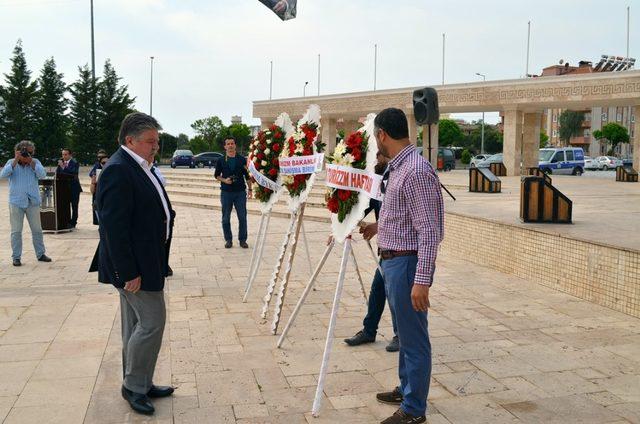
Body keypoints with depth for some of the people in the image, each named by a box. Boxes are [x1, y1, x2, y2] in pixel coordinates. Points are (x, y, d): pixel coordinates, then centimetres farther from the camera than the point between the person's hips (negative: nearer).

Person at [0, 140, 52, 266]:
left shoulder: (35, 162, 3)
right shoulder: (11, 163, 3)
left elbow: (42, 175, -12)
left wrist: (31, 162, -16)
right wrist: (16, 161, -16)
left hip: (33, 202, 1)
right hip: (16, 202, -1)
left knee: (37, 230, 9)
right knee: (16, 231, 3)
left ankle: (40, 254, 20)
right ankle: (16, 257, 10)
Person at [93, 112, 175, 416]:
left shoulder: (139, 166, 13)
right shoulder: (118, 171, -19)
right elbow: (114, 227, -23)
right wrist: (128, 273, -23)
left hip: (143, 262, 10)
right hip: (134, 265, -10)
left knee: (137, 325, 16)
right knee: (152, 323, -5)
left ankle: (138, 385, 28)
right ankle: (134, 386, 12)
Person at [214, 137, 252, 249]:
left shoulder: (242, 160, 5)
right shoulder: (221, 160, 5)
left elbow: (247, 176, 8)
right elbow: (216, 175, 10)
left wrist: (249, 189, 3)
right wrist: (224, 180, -9)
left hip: (240, 192, 0)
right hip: (226, 193, 0)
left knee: (242, 217, 1)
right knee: (226, 218, 5)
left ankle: (242, 239, 11)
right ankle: (228, 240, 16)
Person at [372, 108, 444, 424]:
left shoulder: (416, 171, -21)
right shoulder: (396, 167, 9)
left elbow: (430, 231, -23)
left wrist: (422, 280, -25)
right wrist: (379, 226, 39)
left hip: (406, 262, -10)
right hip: (391, 259, 10)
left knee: (413, 337, 3)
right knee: (404, 332, 22)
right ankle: (406, 389, 40)